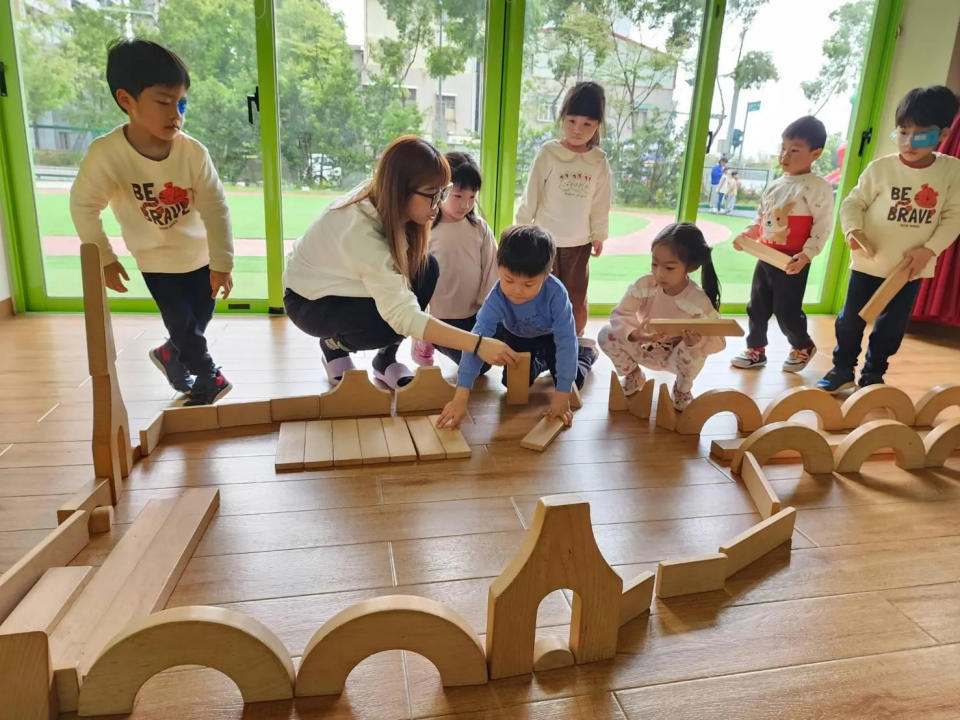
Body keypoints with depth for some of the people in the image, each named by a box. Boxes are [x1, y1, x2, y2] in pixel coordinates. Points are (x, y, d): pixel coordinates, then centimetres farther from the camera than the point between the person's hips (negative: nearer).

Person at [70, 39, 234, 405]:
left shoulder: (194, 152, -22)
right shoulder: (106, 154, -24)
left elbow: (216, 209, -18)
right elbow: (84, 205, -12)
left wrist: (222, 263, -18)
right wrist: (103, 259, -8)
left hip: (202, 253, 2)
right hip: (157, 259, -2)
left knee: (199, 323, 14)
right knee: (183, 325, -3)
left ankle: (171, 354, 46)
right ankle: (209, 377, 23)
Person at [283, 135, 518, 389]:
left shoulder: (380, 198, -17)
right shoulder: (362, 231, -39)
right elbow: (403, 315, -43)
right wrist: (479, 344, -46)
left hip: (347, 285, 8)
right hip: (311, 300, -7)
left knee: (427, 267, -14)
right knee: (389, 325, -32)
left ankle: (385, 359, 1)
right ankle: (333, 344, 2)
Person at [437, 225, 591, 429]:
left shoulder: (556, 293, -42)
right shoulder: (496, 298, -39)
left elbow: (566, 341, -38)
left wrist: (561, 397, -38)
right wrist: (460, 398, -52)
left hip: (550, 336, -1)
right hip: (516, 336, 2)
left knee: (573, 383, -9)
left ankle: (583, 357, 26)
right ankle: (539, 363, 28)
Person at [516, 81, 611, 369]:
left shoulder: (599, 161, -1)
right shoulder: (548, 154, -9)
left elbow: (601, 203, 6)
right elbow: (531, 196, -6)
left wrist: (599, 234, 10)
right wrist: (522, 229, -4)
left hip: (580, 243, 3)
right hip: (545, 239, -2)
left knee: (576, 298, 11)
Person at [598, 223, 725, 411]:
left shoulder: (699, 301, -27)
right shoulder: (645, 285, -23)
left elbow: (717, 341, -24)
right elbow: (620, 314, -23)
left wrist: (696, 343, -48)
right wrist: (633, 334, -44)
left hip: (674, 357, -2)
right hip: (643, 348, 2)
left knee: (695, 354, -35)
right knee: (607, 335, -22)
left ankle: (682, 390, 2)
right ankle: (633, 375, 9)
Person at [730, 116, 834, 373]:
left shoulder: (818, 187, -12)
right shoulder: (775, 185, 10)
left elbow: (823, 225, -15)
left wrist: (807, 254, -23)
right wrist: (746, 236, 4)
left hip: (792, 263, -7)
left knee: (786, 311, 3)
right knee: (757, 307, 12)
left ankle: (803, 347, 29)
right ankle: (756, 350, 26)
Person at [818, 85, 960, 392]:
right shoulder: (880, 168, -11)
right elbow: (853, 202, -5)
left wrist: (929, 249, -14)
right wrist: (853, 230, -24)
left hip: (912, 269, 1)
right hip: (868, 263, -1)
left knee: (891, 328, 13)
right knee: (850, 320, 9)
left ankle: (872, 375, 31)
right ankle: (842, 369, 29)